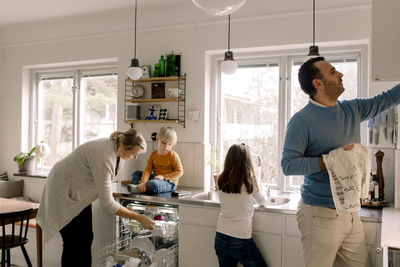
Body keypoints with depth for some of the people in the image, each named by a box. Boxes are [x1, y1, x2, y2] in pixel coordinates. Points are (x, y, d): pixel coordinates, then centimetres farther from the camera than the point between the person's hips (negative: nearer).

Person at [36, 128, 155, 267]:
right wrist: (139, 218, -33)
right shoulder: (104, 157, -37)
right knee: (73, 243, -6)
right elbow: (107, 203, -36)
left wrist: (107, 191, 1)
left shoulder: (114, 147, -10)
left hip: (81, 192, 8)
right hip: (64, 192, -8)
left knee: (86, 239, 6)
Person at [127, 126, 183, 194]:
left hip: (169, 182, -6)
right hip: (155, 178, 7)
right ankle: (139, 186, -20)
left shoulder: (173, 155, -8)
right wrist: (143, 182, -24)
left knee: (153, 184, -38)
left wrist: (163, 177, -18)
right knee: (136, 173, 6)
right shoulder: (153, 154, 5)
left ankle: (139, 188, -12)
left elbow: (179, 172, -11)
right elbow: (147, 170, -5)